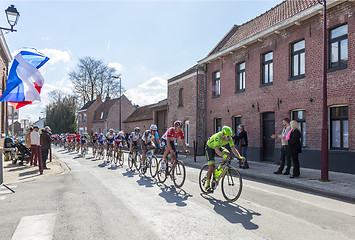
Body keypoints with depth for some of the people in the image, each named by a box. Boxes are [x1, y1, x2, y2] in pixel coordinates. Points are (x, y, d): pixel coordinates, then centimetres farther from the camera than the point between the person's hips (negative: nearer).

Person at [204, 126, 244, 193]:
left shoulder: (229, 138, -22)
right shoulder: (218, 137, -39)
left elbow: (234, 149, -25)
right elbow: (216, 150, -50)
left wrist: (240, 157, -41)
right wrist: (223, 155, -66)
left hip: (219, 147, 6)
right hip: (210, 148, -5)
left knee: (228, 153, -25)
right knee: (212, 167, -15)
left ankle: (220, 168, 0)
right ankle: (207, 186, -4)